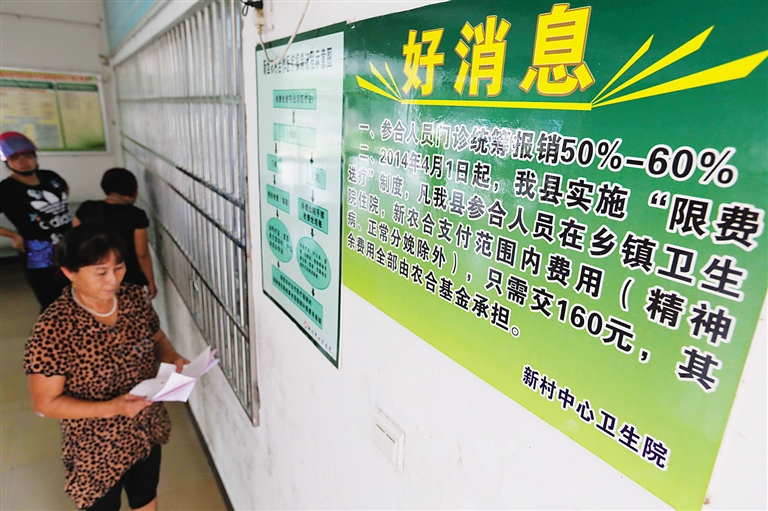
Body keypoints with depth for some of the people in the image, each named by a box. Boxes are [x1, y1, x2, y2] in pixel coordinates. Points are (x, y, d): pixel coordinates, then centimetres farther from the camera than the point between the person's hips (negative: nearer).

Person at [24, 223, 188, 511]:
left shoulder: (135, 298, -12)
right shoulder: (52, 329, -26)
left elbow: (157, 338, 4)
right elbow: (45, 403, -19)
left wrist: (173, 359, -17)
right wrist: (111, 408, -31)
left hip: (147, 431, 4)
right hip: (96, 449, -4)